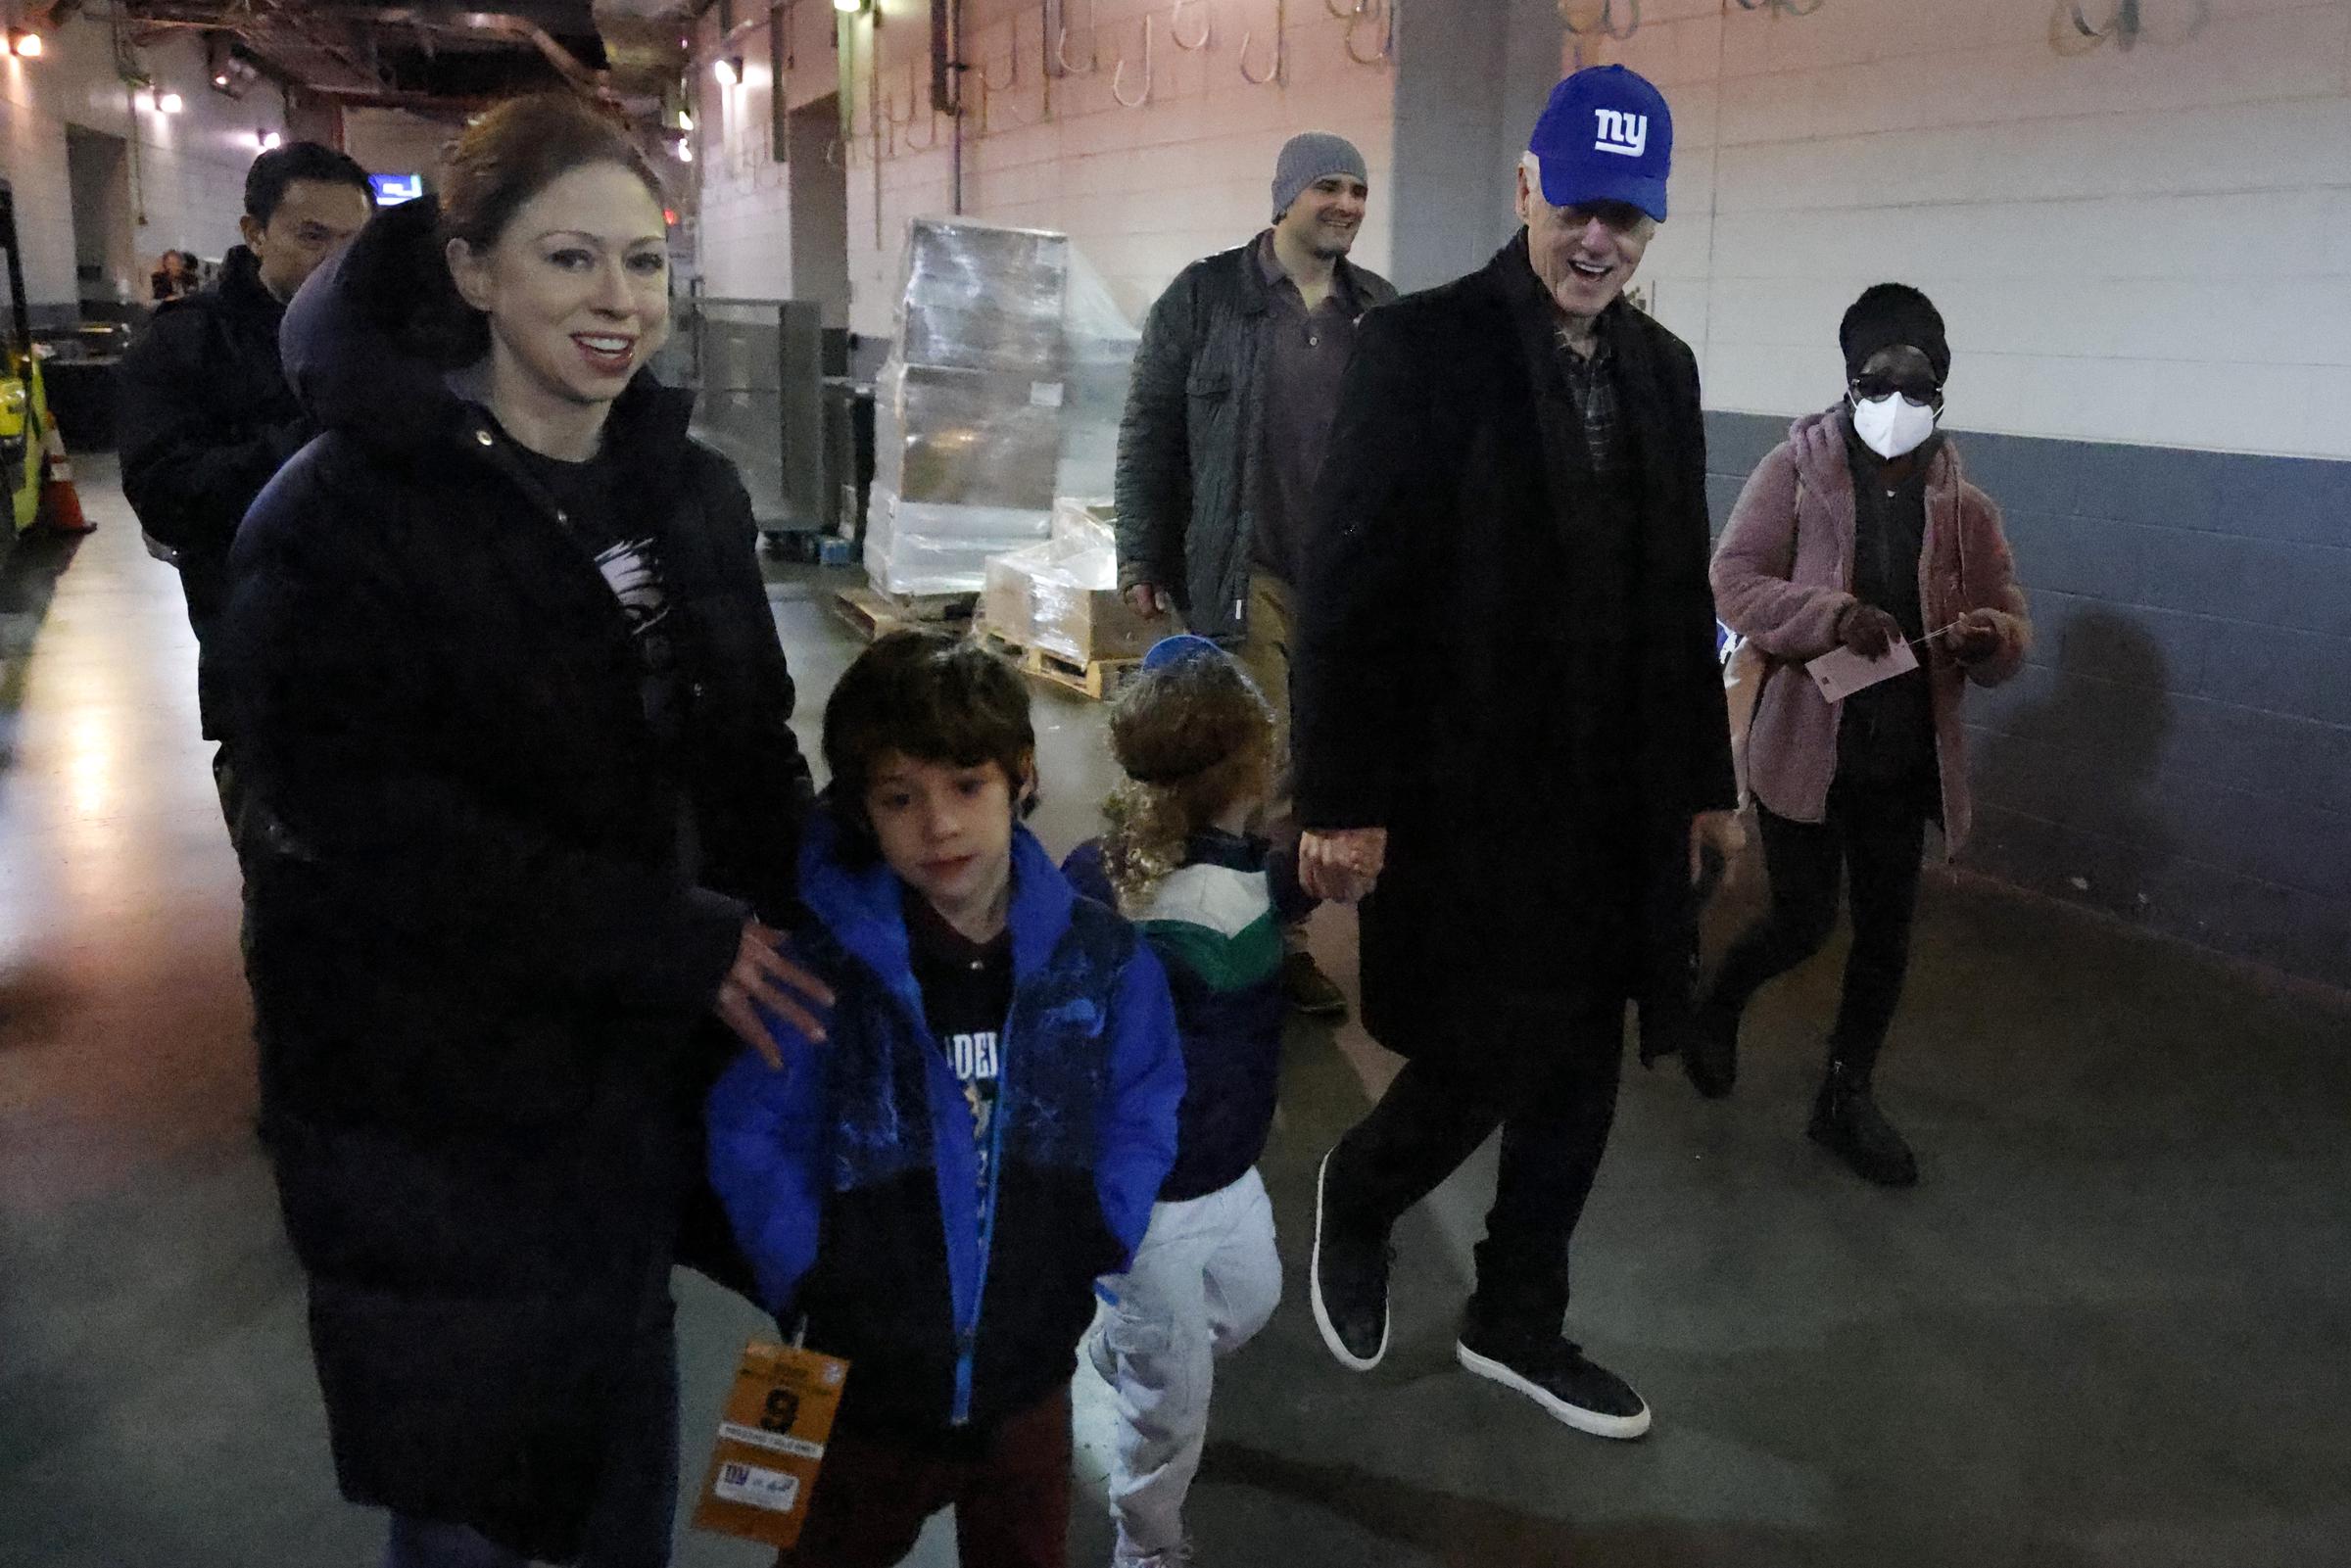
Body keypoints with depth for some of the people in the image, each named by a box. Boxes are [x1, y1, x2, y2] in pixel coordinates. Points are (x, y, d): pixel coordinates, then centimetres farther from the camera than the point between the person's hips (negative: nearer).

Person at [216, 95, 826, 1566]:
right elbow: (367, 822, -21)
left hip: (649, 1062, 5)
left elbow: (749, 750, 10)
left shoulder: (692, 491, 4)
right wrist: (679, 942, -23)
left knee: (633, 1415, 21)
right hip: (441, 1085, -5)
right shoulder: (343, 511, -14)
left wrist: (800, 929, -6)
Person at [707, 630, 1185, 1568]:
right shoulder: (817, 968, -19)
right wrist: (804, 1277, -14)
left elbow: (1139, 1118, 1)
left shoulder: (1101, 957, -10)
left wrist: (1097, 1248, -8)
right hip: (863, 1385, -2)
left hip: (1029, 1377, 2)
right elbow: (750, 1139, -10)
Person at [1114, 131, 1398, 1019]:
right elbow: (1149, 433, 0)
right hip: (1246, 571, -4)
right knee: (1265, 765, -3)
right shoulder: (1206, 296, -2)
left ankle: (1281, 934, 20)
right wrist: (1141, 558, -3)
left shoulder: (1381, 310, 9)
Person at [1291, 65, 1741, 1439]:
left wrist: (1704, 779, 13)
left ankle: (1519, 1322, 31)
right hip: (1464, 795, -6)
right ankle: (1359, 1199, 31)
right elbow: (1351, 586, -13)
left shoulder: (1662, 366, 10)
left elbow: (1683, 594, 13)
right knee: (1486, 1061, -2)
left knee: (1579, 1070, 12)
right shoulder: (1425, 346, -9)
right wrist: (1342, 801, -16)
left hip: (1615, 798, 6)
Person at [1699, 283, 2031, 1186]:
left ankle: (1846, 1098, 29)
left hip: (1905, 756, 4)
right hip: (1803, 744, -4)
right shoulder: (1795, 469, -7)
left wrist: (1991, 636, -21)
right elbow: (1732, 580, -11)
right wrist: (1829, 613, -27)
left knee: (1886, 933, 10)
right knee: (1802, 922, 2)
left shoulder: (1965, 507, 2)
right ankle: (1716, 1006, 34)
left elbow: (2011, 630, 4)